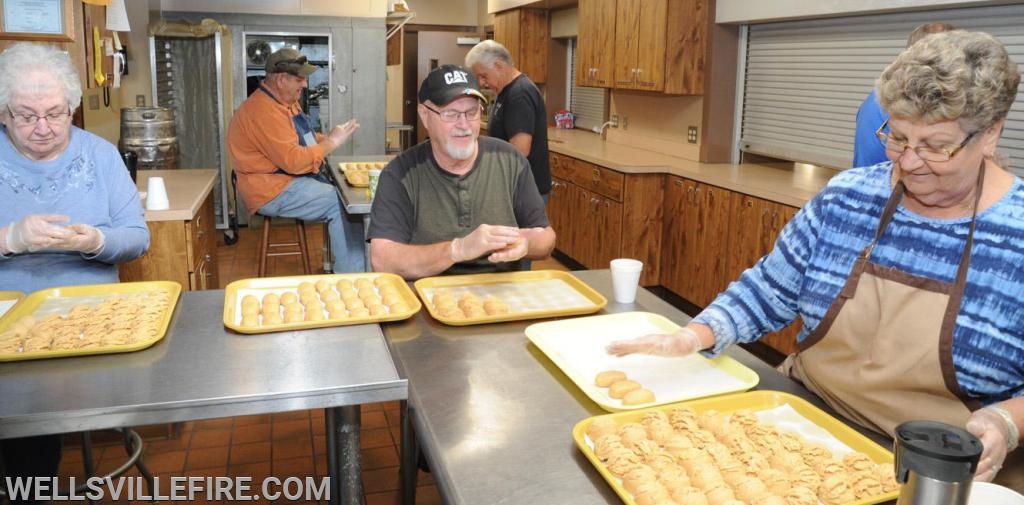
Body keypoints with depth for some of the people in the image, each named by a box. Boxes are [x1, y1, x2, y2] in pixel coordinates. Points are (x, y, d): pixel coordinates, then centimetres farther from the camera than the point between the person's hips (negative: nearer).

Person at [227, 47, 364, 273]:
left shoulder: (287, 102, 11)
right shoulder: (263, 111, -22)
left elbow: (301, 138, 24)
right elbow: (293, 161, -27)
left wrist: (330, 137, 4)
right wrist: (331, 143, -17)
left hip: (295, 180, 10)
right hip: (274, 191, -10)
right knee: (343, 204, -20)